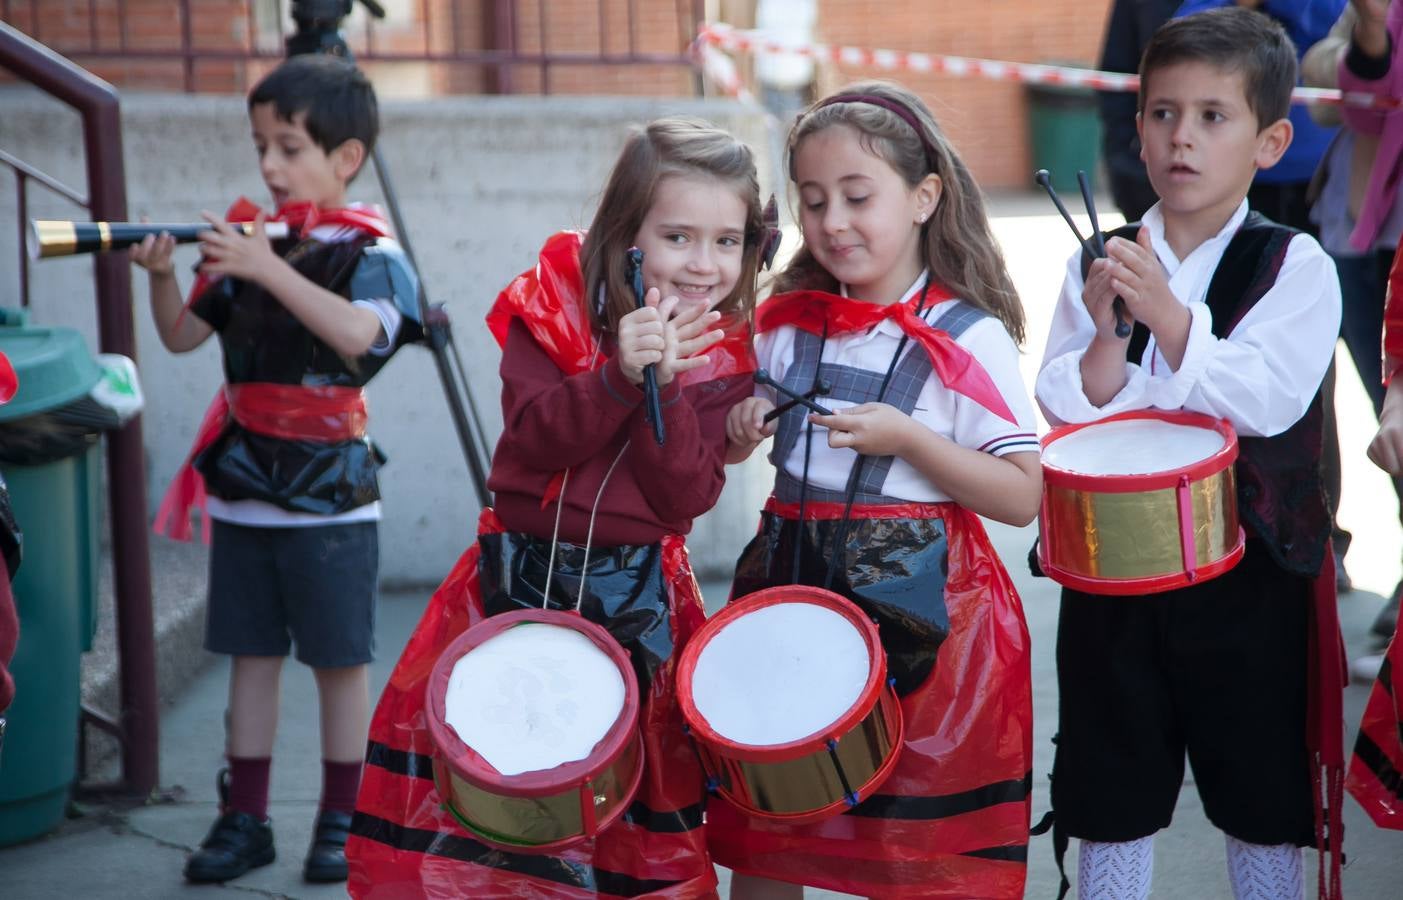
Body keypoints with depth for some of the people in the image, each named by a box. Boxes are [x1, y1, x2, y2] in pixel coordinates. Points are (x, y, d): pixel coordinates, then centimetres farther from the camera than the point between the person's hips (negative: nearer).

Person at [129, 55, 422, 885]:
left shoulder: (368, 251, -8)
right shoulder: (249, 241, 7)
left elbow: (358, 332, -28)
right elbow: (182, 336, 9)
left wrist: (268, 268, -32)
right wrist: (163, 276, -10)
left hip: (331, 495, -5)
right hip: (244, 488, 5)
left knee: (340, 659, 4)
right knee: (252, 653, 10)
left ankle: (343, 821, 15)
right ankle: (245, 819, 17)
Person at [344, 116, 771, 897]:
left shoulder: (725, 357, -2)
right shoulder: (551, 306, -4)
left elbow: (685, 497, -12)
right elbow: (536, 438, -17)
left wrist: (668, 386, -24)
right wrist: (618, 376, -31)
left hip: (639, 596, 0)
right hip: (521, 580, 0)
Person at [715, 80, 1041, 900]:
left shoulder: (969, 340, -9)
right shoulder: (787, 325, 5)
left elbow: (1023, 497, -14)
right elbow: (721, 453, 18)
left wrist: (907, 438, -22)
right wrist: (738, 429, -4)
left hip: (917, 607, -4)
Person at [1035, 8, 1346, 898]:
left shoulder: (1295, 265, -6)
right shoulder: (1099, 263, 2)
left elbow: (1267, 400, -20)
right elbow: (1068, 406, -5)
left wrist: (1164, 311, -29)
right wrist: (1106, 326, -23)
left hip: (1252, 572, -2)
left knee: (1263, 798, 11)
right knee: (1112, 796, 12)